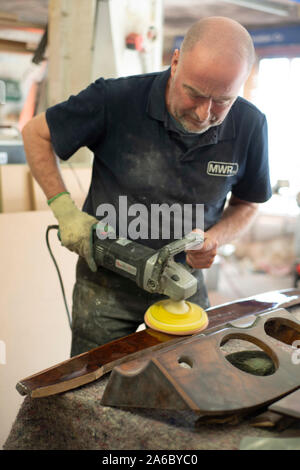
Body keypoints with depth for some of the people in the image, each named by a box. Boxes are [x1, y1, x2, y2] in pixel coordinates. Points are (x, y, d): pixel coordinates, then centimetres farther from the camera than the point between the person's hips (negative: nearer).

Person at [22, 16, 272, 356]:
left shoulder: (250, 126, -11)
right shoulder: (115, 100, -19)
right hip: (107, 283, -2)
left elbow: (247, 203, 5)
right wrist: (65, 210, -15)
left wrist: (215, 237, -15)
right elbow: (36, 133, -5)